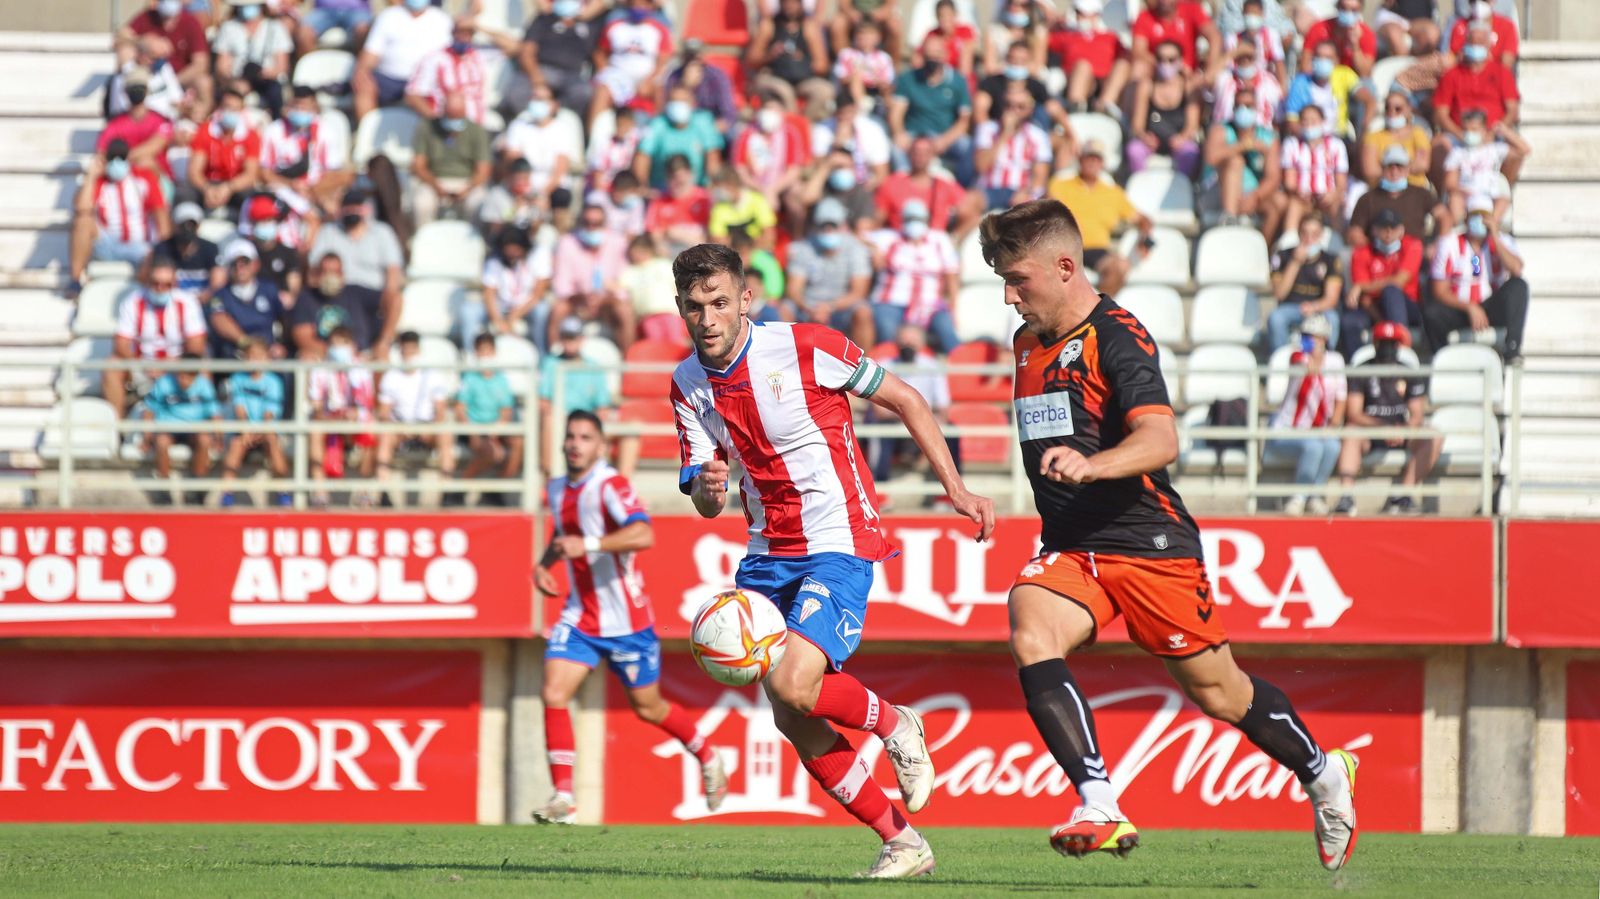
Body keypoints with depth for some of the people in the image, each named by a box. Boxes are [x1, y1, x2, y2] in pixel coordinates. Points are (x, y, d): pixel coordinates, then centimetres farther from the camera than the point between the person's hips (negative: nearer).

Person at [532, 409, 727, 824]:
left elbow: (643, 534, -33)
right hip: (579, 618, 6)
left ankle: (708, 758, 36)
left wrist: (587, 545, -39)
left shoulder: (610, 485, -18)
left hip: (625, 620, -6)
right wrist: (544, 562, 9)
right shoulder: (558, 489, 6)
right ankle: (563, 798, -11)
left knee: (648, 707, 9)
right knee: (554, 695, -13)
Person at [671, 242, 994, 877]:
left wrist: (955, 488, -5)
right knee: (795, 725, 2)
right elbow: (705, 503, 1)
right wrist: (709, 488, -24)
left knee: (794, 685, -26)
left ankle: (893, 725, 5)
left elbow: (903, 399, -2)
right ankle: (901, 843, 14)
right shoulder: (688, 385, 2)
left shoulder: (805, 348, -14)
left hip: (838, 544, -6)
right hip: (768, 556, 6)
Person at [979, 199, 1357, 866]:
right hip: (1069, 549, 6)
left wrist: (1091, 465, -44)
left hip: (1149, 544, -6)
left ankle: (1323, 774, 35)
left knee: (1217, 691, 7)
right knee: (1031, 637, -26)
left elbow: (1160, 441, -28)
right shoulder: (1028, 344, 12)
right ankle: (1101, 810, -36)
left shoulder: (1116, 336, -13)